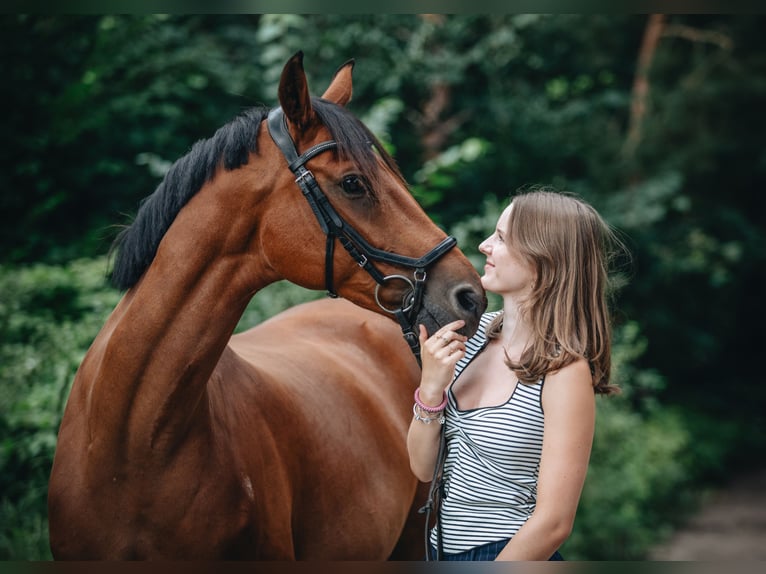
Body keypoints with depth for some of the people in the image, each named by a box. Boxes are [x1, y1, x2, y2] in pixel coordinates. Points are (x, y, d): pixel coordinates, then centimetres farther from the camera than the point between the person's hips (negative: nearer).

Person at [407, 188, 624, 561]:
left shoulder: (565, 372, -20)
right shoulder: (478, 330, -2)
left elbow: (553, 523, -22)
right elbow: (423, 468, 1)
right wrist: (430, 388, -14)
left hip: (514, 558, -6)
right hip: (443, 547, 7)